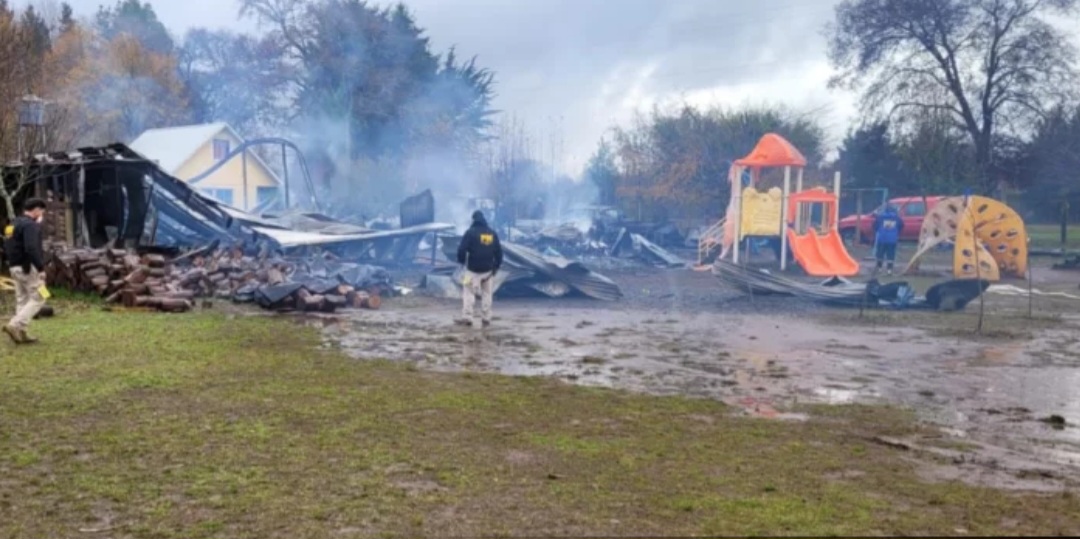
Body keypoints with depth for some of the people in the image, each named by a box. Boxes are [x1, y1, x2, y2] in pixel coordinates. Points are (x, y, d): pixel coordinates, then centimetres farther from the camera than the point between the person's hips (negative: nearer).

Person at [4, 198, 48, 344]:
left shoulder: (15, 224, 16)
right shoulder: (30, 225, -15)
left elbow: (7, 246, 21)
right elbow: (31, 248, -26)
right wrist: (41, 268, -23)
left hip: (16, 267, 10)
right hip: (29, 268, -10)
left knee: (22, 300, 12)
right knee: (37, 299, -4)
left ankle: (20, 333, 11)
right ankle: (15, 325, -14)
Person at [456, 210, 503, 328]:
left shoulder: (471, 232, -9)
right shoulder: (493, 233, 6)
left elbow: (462, 249, -14)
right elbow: (499, 251, 9)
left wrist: (461, 261, 5)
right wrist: (496, 266, 19)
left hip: (473, 269, -4)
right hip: (488, 270, 4)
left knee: (469, 293, 0)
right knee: (486, 294, 11)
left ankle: (467, 317, -9)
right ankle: (486, 319, 11)